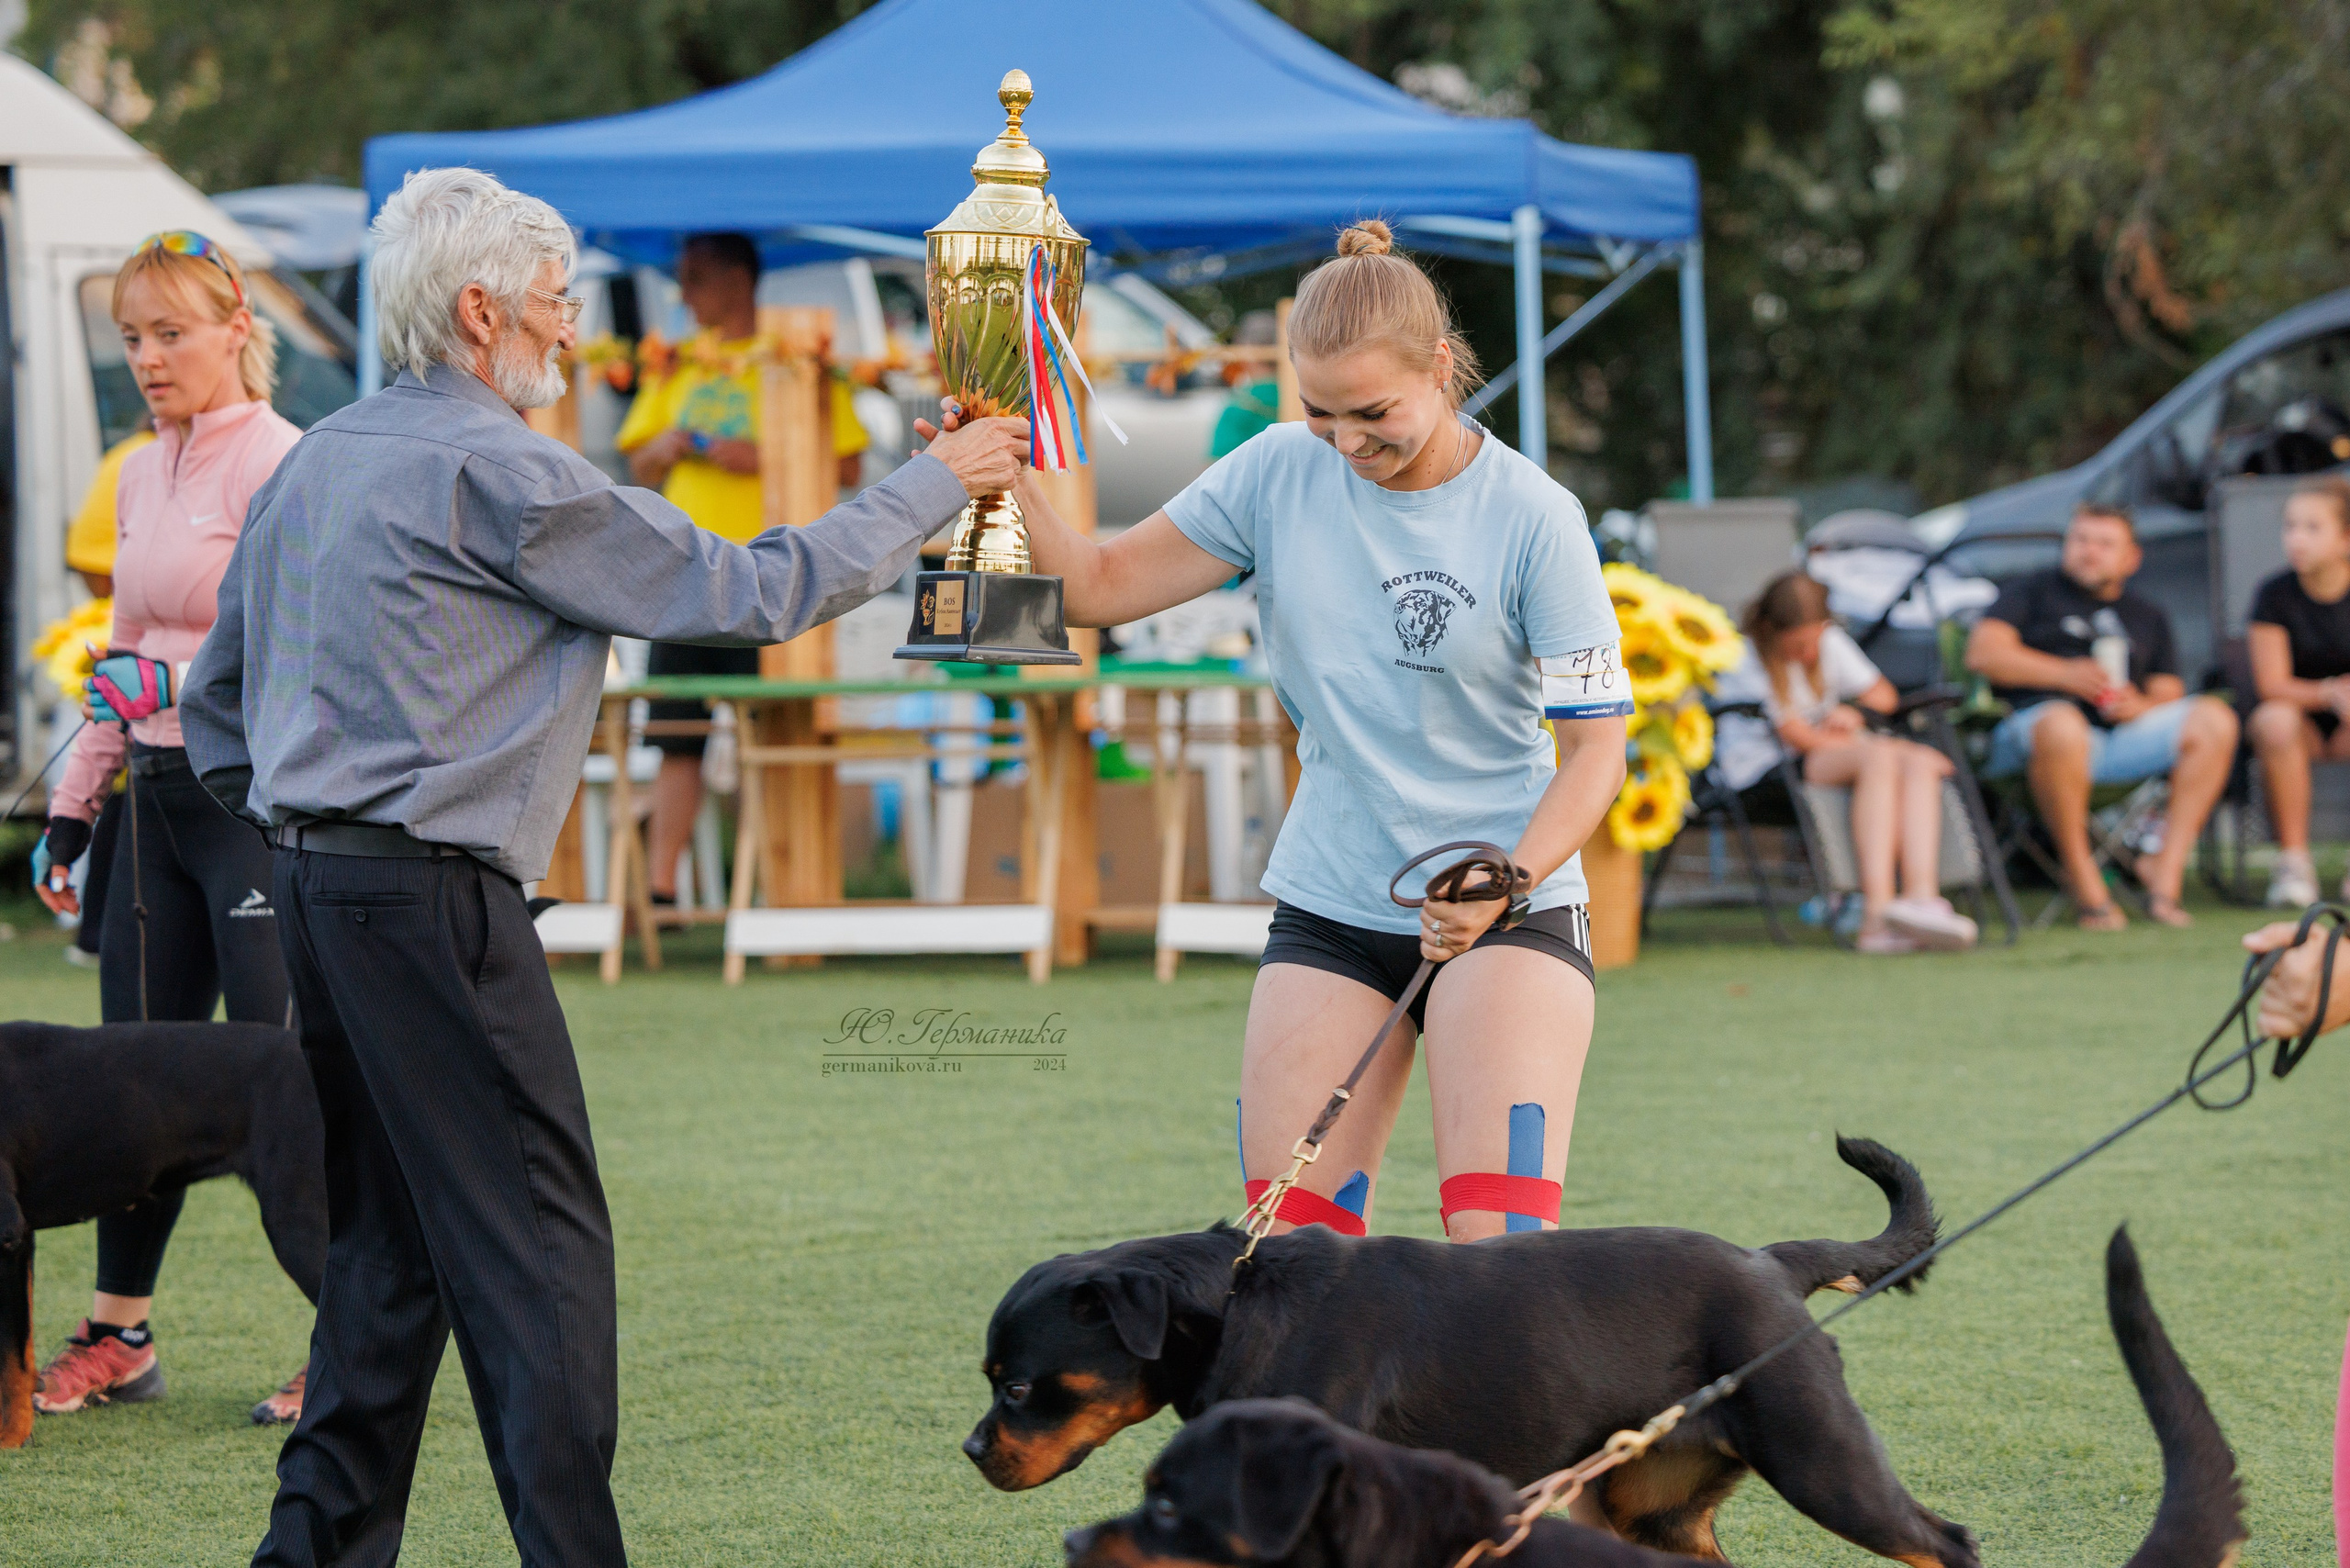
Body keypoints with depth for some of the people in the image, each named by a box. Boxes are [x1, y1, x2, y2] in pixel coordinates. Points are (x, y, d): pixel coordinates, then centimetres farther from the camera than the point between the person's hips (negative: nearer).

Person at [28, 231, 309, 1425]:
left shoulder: (276, 465, -10)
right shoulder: (143, 475, 15)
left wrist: (181, 673, -26)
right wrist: (74, 802, 19)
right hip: (161, 794, 8)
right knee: (137, 1068, 9)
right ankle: (118, 1335, 18)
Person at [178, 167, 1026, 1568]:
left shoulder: (318, 461, 15)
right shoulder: (494, 470, -12)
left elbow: (217, 696, 22)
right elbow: (753, 593, -10)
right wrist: (936, 485, 0)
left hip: (316, 887, 9)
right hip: (435, 899, -9)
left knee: (390, 1238, 14)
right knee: (537, 1243, -6)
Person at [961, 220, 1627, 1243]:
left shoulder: (1530, 516, -10)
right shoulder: (1280, 473, 1)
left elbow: (1596, 744, -8)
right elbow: (1101, 586, 4)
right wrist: (1007, 485, -14)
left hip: (1508, 915, -4)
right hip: (1327, 914, 4)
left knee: (1499, 1251, -19)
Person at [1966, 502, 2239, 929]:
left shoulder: (2148, 616, 30)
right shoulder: (2033, 591, 18)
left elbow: (2168, 693, 21)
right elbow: (1983, 653, 2)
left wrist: (2141, 706, -5)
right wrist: (2064, 674, -9)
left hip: (2122, 733, 4)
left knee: (2214, 719, -20)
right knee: (2061, 726, -42)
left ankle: (2167, 866, -23)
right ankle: (2085, 884, -33)